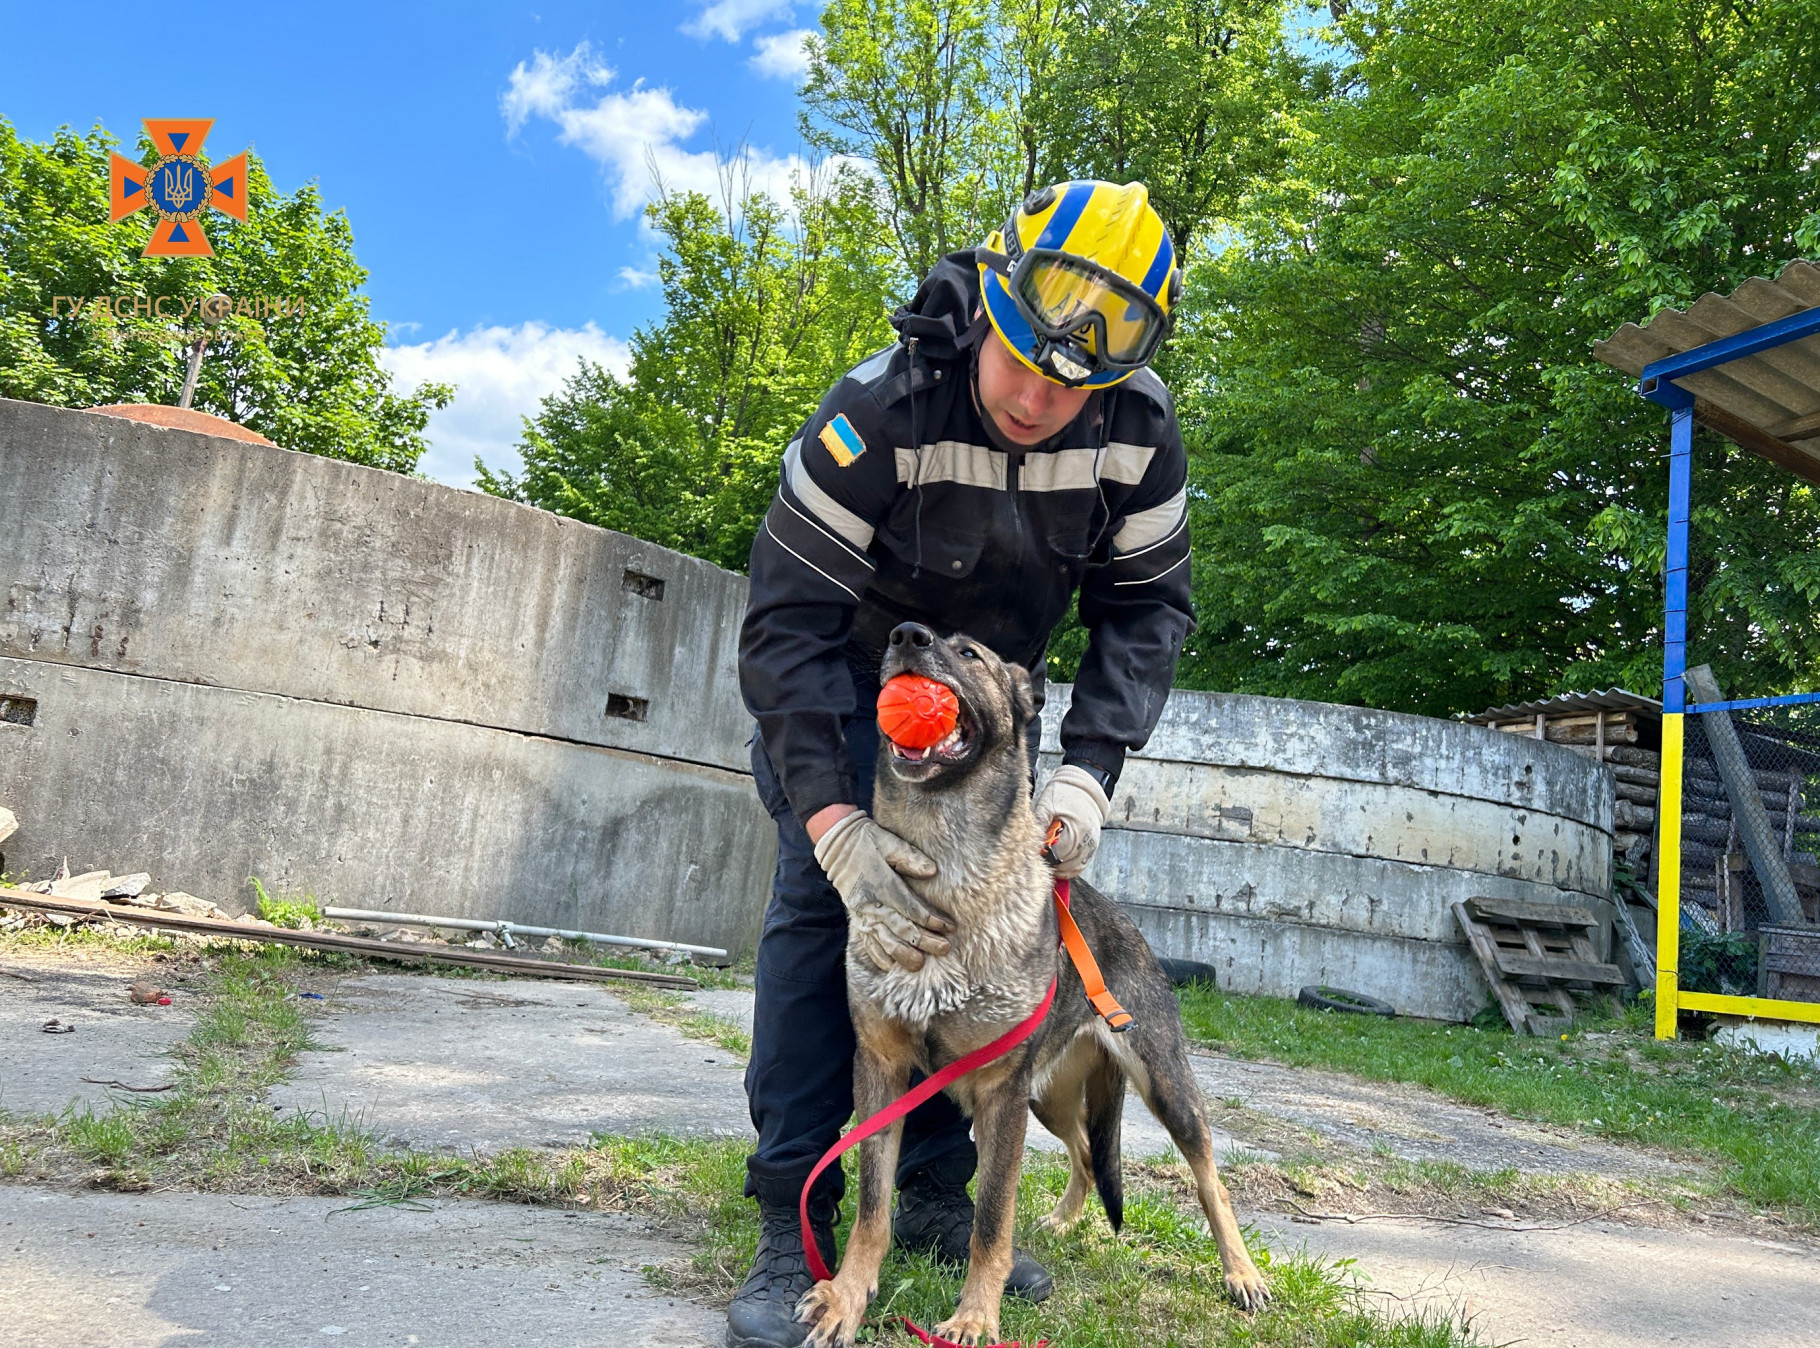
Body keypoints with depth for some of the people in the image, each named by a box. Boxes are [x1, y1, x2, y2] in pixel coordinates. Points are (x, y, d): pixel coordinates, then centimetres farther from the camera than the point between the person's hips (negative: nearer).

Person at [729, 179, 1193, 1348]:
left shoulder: (1138, 431, -22)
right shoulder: (878, 413, -35)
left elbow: (1147, 606, -11)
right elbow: (788, 626, -35)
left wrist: (1090, 770, -26)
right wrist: (835, 826, -46)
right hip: (852, 677, -4)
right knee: (823, 900, -18)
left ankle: (936, 1197, 13)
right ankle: (793, 1226, -10)